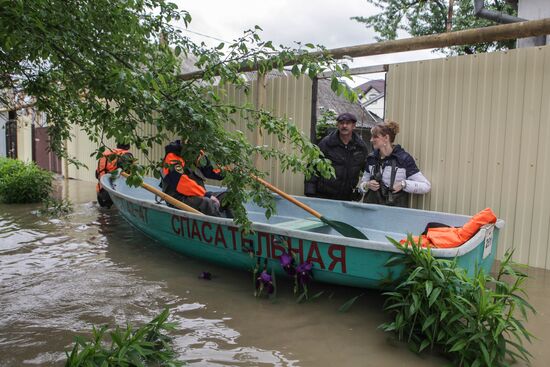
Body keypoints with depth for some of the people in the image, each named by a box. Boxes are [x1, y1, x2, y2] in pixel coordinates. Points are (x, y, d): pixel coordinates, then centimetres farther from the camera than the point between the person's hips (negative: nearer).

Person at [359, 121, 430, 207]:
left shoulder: (404, 158, -8)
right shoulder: (371, 158, 6)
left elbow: (426, 186, -7)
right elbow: (362, 185, 16)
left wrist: (403, 184, -17)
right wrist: (367, 185, -5)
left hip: (395, 210, -4)